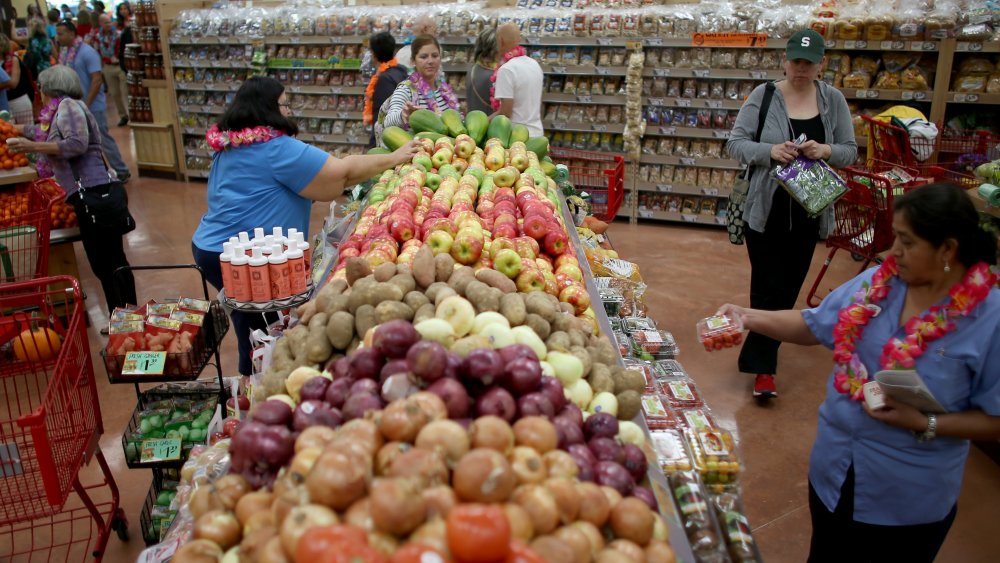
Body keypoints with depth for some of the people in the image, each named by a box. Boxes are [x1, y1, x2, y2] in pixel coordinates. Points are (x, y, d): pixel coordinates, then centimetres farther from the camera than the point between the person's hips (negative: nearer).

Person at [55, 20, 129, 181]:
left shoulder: (87, 52, -14)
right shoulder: (64, 53, 7)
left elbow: (97, 80, -18)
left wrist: (86, 105, -20)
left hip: (92, 107, -7)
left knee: (103, 139, 0)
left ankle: (122, 172, 11)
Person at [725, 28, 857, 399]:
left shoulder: (833, 100, 4)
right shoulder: (764, 96, -5)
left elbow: (850, 151, 7)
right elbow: (736, 143, -6)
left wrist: (826, 151, -16)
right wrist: (770, 150, -24)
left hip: (809, 212, 4)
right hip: (766, 209, -3)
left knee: (789, 288, 11)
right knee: (768, 287, -4)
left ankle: (760, 355, 29)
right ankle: (763, 368, 3)